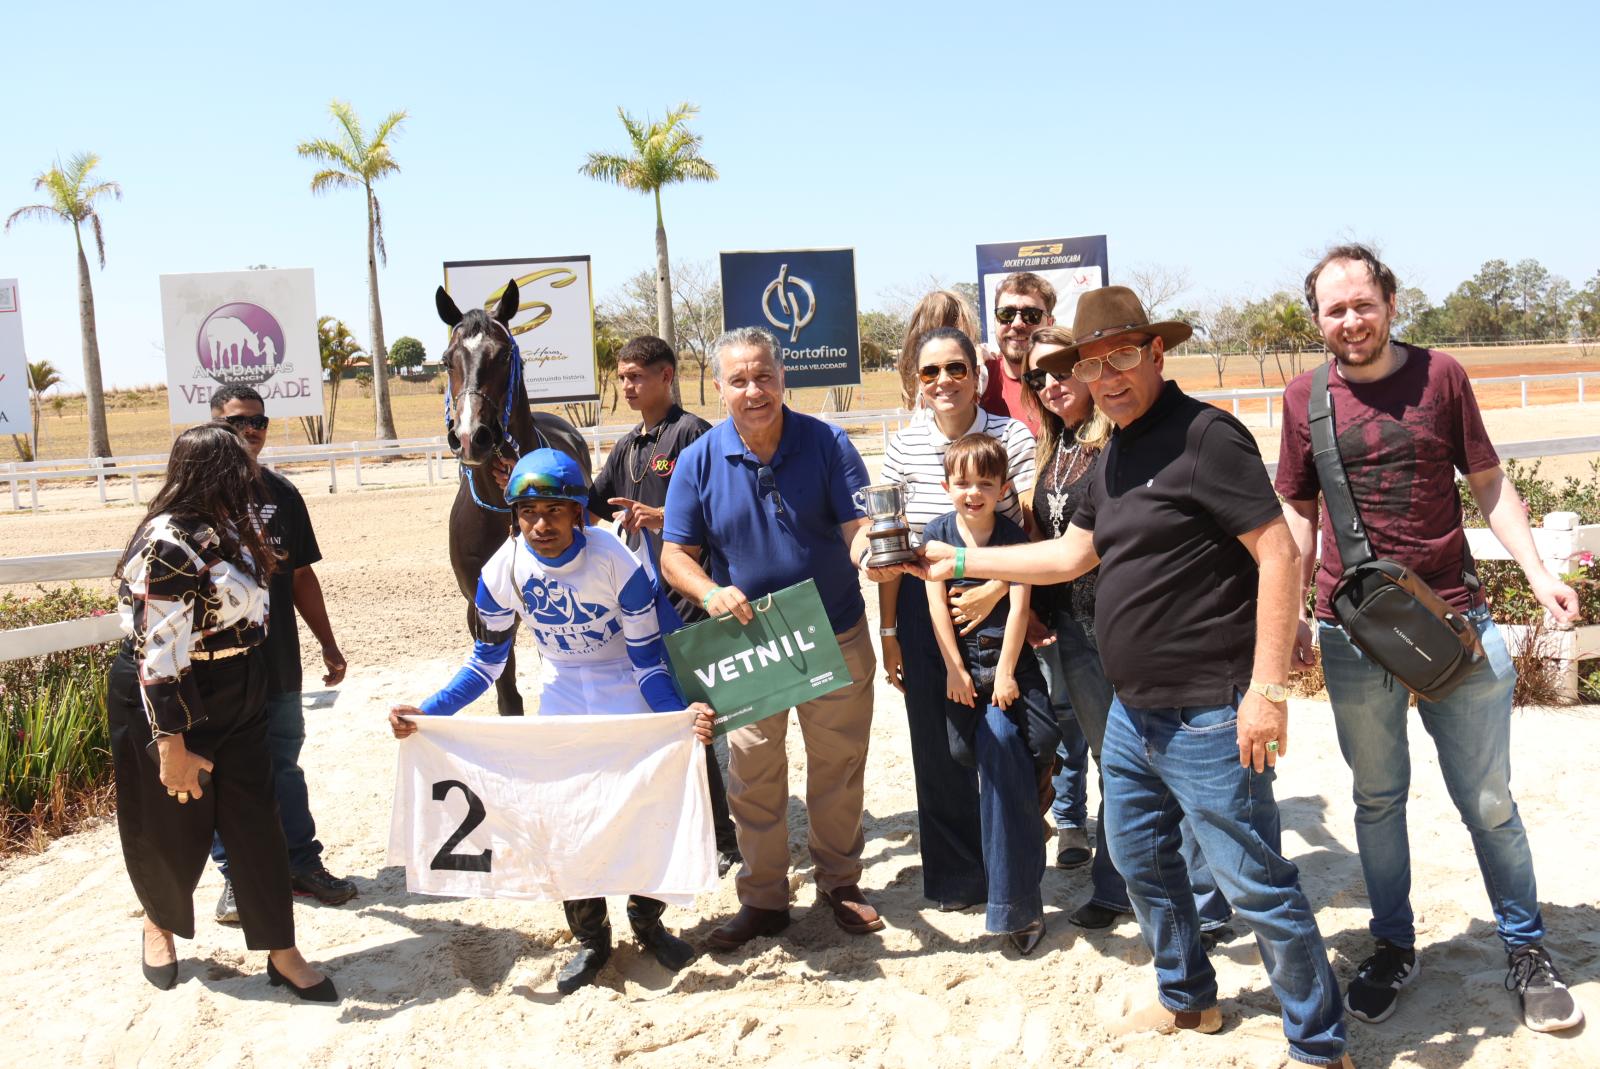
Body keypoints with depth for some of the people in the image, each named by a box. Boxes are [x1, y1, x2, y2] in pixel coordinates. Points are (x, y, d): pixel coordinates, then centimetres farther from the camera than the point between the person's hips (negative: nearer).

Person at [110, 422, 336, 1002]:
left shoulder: (226, 529, 3)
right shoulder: (170, 543, -24)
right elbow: (159, 655, -26)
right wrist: (172, 746, -25)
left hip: (238, 708, 7)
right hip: (170, 708, -7)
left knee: (257, 827, 8)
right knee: (174, 834, 12)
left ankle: (283, 954, 16)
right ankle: (159, 924, 42)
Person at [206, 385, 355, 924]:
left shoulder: (282, 494, 9)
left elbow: (301, 575, 14)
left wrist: (327, 643, 13)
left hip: (278, 660, 4)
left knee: (284, 766, 13)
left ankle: (301, 861, 24)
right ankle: (236, 874, 17)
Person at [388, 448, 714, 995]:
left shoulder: (617, 561, -27)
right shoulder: (502, 570, -18)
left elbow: (647, 661, -21)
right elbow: (487, 661, -5)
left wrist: (682, 713, -38)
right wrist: (426, 712, -16)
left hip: (629, 698, -2)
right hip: (562, 698, 2)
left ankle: (649, 923, 28)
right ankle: (591, 940, 21)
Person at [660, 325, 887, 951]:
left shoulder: (827, 444, -7)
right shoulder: (699, 462, -5)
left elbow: (859, 527, -12)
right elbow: (675, 556, -5)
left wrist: (870, 552, -37)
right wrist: (710, 592, -26)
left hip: (836, 639, 0)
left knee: (838, 769, 13)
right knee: (752, 777, 8)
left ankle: (839, 884, 33)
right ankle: (762, 899, 25)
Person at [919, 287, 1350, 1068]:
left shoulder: (1203, 435, -15)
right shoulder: (1116, 455, 13)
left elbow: (1278, 553, -19)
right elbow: (1072, 554, 20)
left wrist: (1268, 689, -22)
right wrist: (962, 560, 17)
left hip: (1208, 716, -9)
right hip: (1133, 712, 9)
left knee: (1254, 883, 0)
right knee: (1139, 859, 20)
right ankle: (1188, 998, 41)